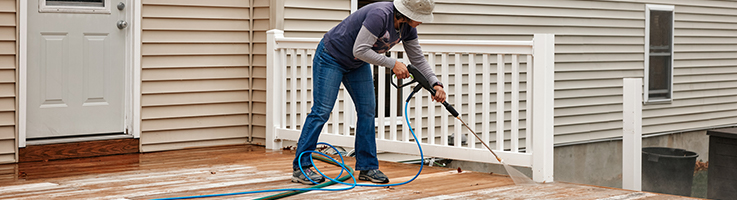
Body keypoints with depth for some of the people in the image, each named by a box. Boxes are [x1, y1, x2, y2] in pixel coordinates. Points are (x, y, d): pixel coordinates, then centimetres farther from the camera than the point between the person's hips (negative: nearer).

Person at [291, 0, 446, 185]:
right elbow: (360, 50, -36)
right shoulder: (380, 15, -35)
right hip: (331, 57, -8)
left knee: (367, 111, 2)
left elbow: (418, 60, 2)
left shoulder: (408, 27, -8)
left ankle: (367, 167, 8)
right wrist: (392, 64, -31)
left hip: (357, 65, 8)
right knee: (321, 111, -11)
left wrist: (435, 83, -9)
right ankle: (300, 168, -7)